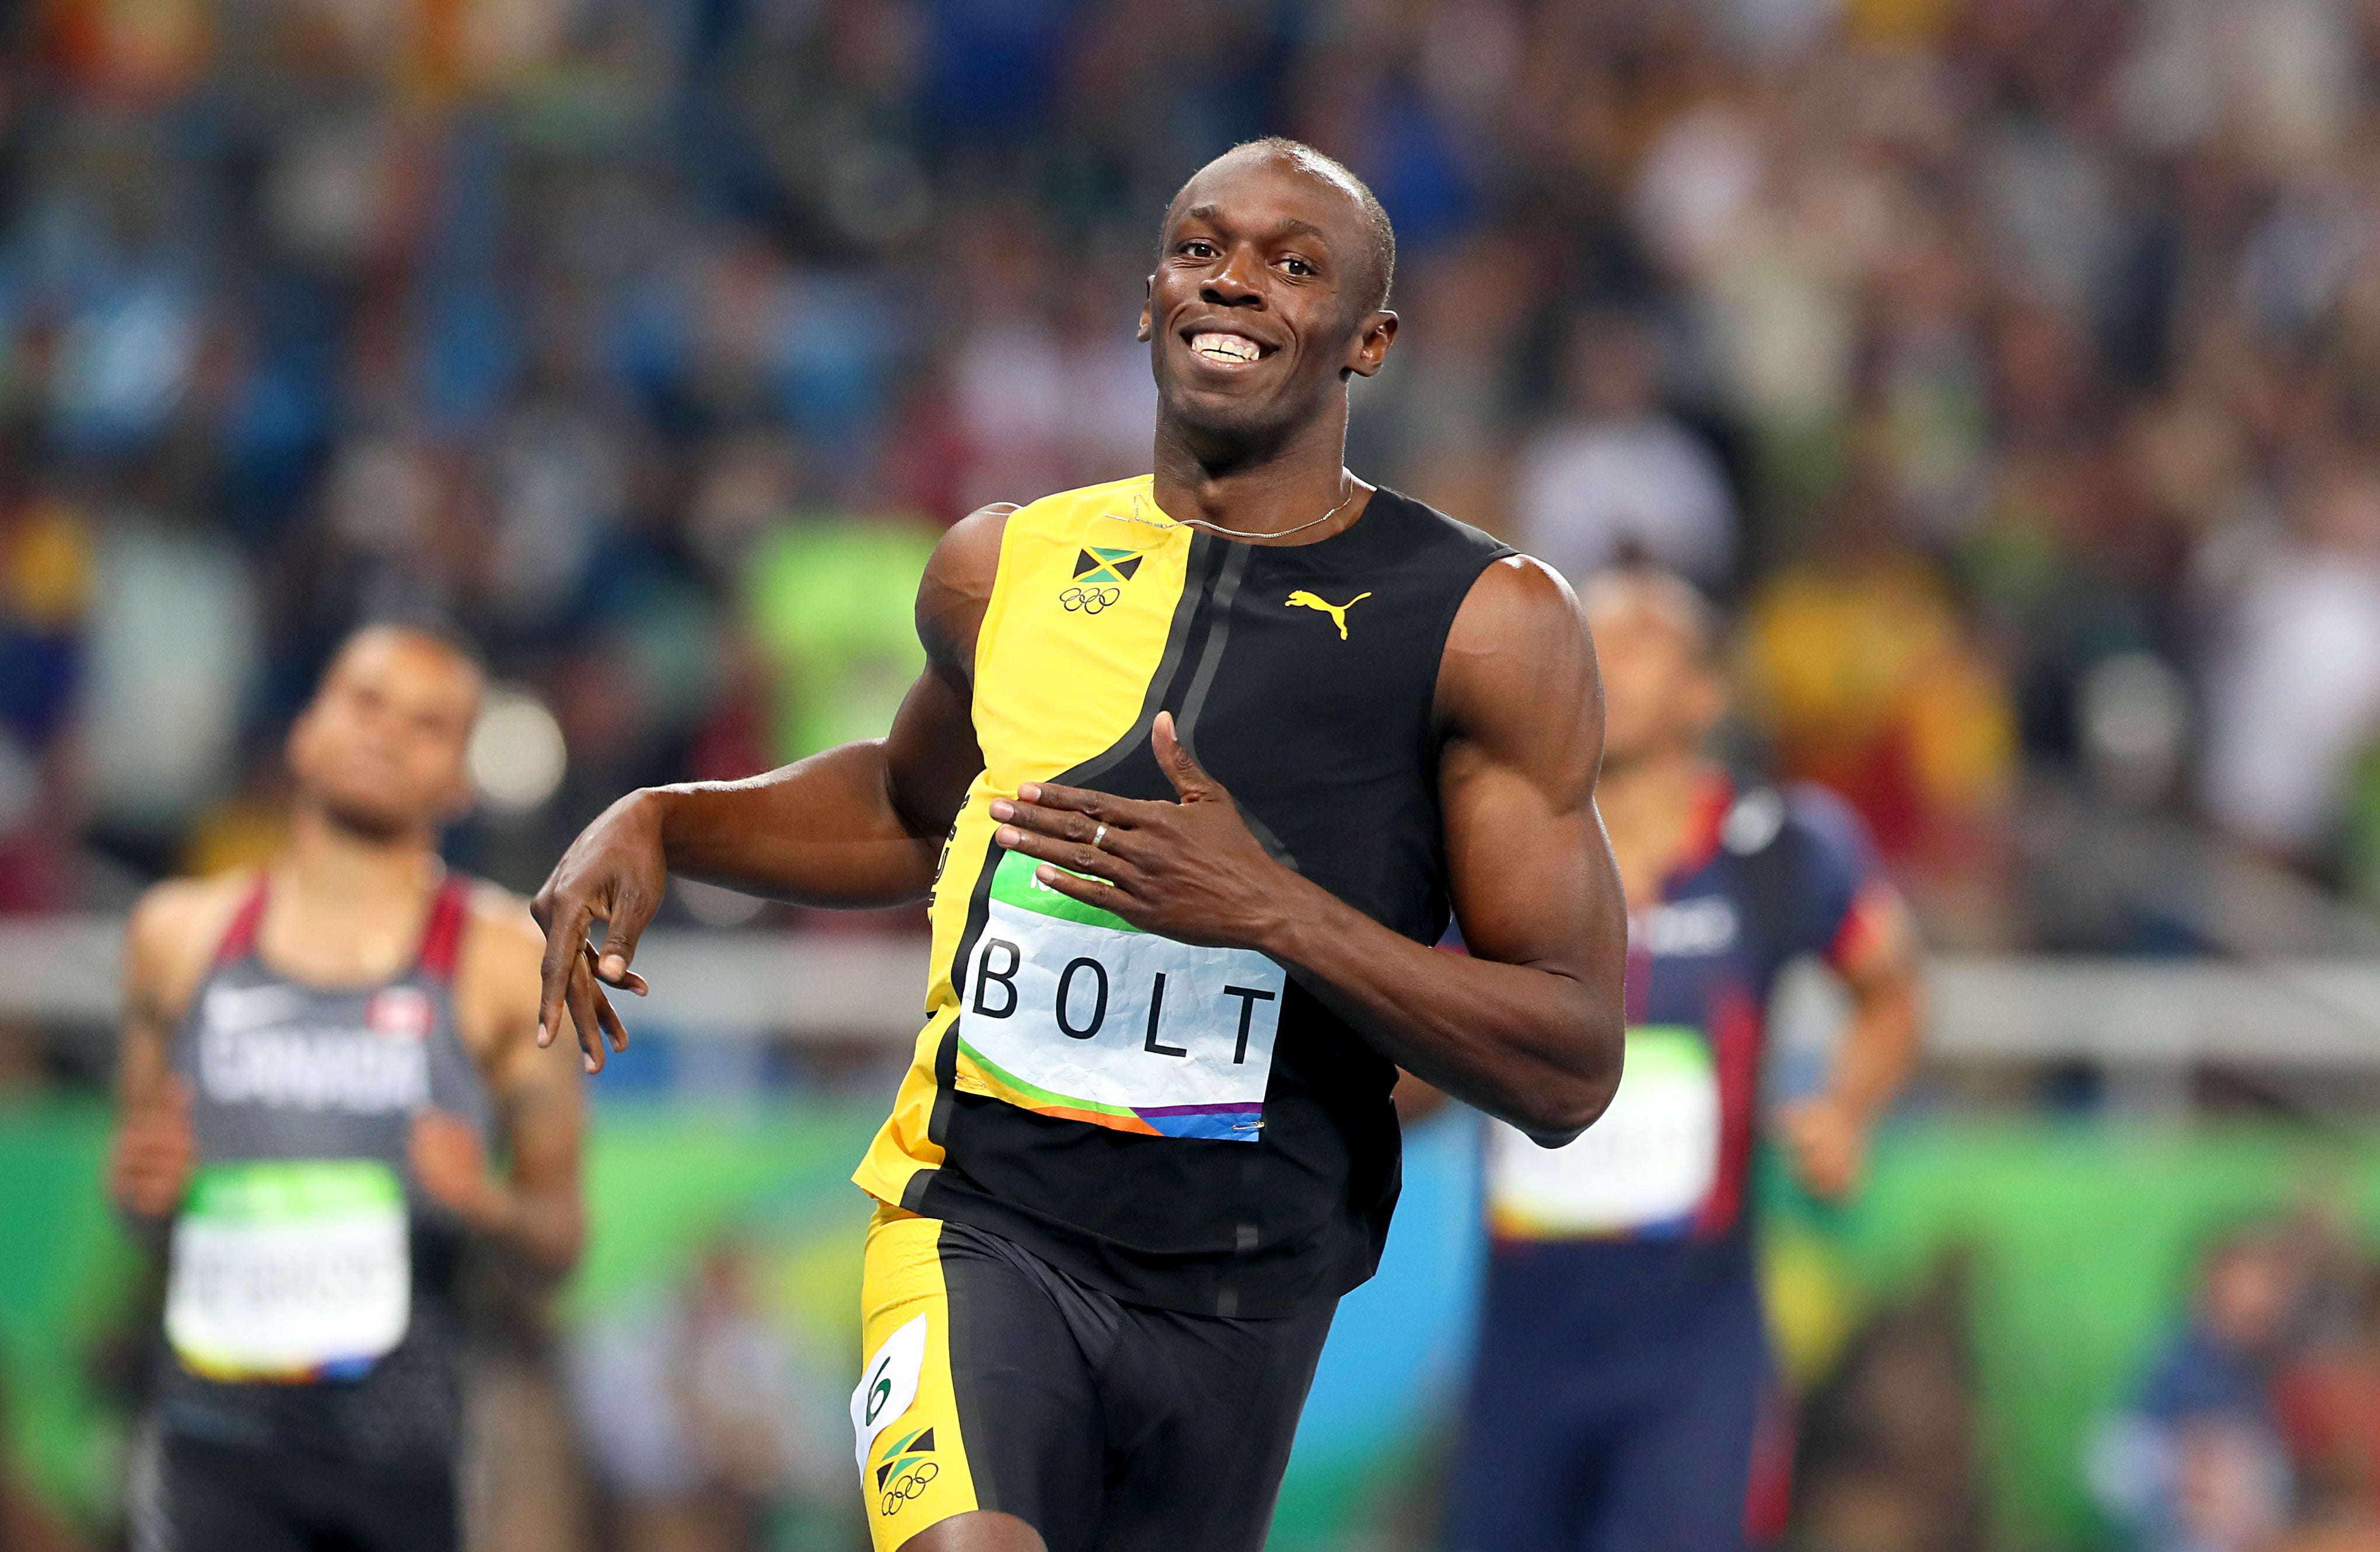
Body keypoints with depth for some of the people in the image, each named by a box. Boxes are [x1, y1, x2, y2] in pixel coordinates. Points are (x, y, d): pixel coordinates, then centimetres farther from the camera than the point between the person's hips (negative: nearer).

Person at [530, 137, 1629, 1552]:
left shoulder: (1487, 624, -4)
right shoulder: (1008, 568, 7)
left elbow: (1570, 1071, -8)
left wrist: (1277, 912, -21)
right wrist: (659, 825, 12)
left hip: (1244, 1301, 0)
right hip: (984, 1233, 0)